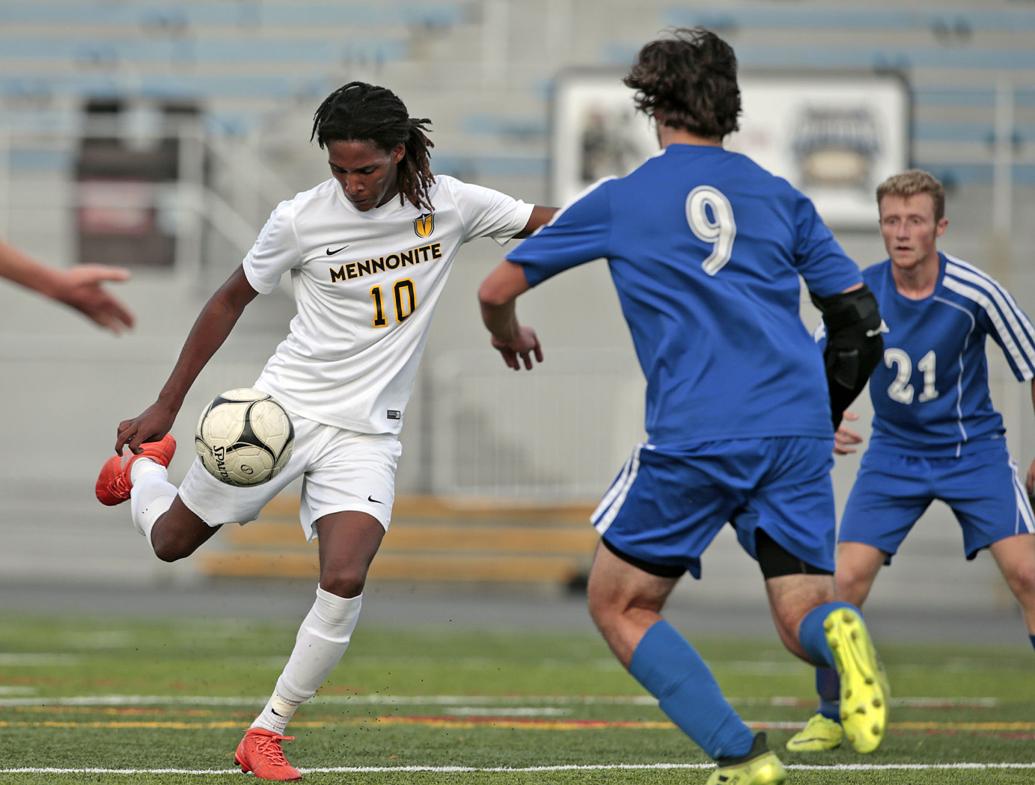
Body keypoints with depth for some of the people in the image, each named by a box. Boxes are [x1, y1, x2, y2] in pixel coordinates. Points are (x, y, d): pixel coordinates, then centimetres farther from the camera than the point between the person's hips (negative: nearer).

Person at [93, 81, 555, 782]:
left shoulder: (448, 204, -7)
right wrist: (166, 405, 3)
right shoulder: (301, 220, -12)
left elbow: (554, 224, 3)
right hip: (283, 408, 0)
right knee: (170, 541, 13)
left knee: (345, 583, -20)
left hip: (366, 434, 0)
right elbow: (232, 300, 2)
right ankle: (142, 467, 50)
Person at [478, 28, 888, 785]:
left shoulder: (619, 199, 9)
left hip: (693, 439, -3)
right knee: (802, 616, 8)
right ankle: (838, 632, -30)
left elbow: (497, 289, 15)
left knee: (619, 606, 13)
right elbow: (862, 322, 15)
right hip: (797, 435, 3)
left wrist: (511, 337, 37)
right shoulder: (781, 197, 17)